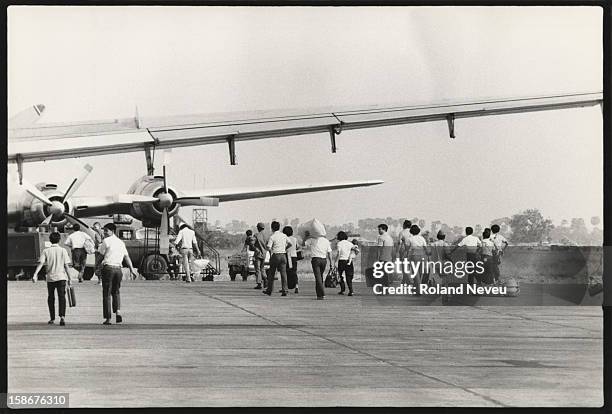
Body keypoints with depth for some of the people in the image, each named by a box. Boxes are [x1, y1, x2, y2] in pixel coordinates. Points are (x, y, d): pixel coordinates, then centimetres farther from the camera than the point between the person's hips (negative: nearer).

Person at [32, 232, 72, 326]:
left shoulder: (46, 251, 2)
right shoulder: (63, 250, 1)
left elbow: (41, 263, -11)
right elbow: (66, 266, 0)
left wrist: (35, 274, -16)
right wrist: (69, 278, 5)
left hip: (50, 278, 1)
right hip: (61, 277, -1)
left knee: (51, 298, 14)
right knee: (62, 297, -5)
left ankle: (52, 319, 21)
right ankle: (62, 316, -25)